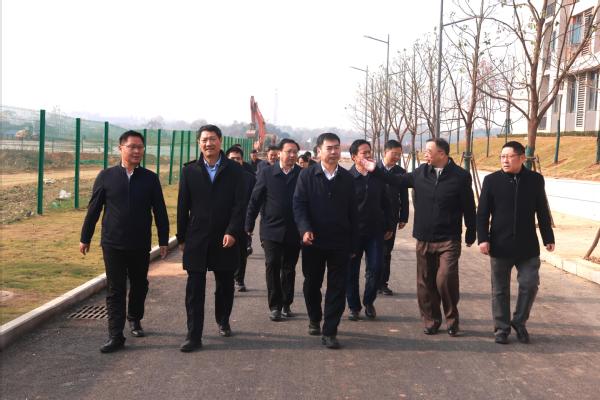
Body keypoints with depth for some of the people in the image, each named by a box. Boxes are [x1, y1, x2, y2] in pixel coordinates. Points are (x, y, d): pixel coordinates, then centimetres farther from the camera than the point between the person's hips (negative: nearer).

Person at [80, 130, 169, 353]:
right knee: (115, 290, 0)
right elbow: (94, 209, 4)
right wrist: (85, 238, 5)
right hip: (113, 244, -1)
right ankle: (115, 336, 4)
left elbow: (160, 211, 4)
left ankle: (135, 319, 39)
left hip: (140, 245, 1)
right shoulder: (107, 176, 0)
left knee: (139, 286, 15)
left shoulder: (150, 178, 2)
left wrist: (163, 240, 3)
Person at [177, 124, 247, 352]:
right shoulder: (190, 171, 4)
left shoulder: (234, 170, 0)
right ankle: (193, 336, 2)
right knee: (194, 289, -2)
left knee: (225, 285, 13)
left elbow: (240, 204, -5)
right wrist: (181, 238, 5)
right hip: (196, 238, 0)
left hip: (225, 238, 0)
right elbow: (183, 206, 6)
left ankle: (223, 321, 36)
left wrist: (232, 232, -15)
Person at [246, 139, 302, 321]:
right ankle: (274, 306, 6)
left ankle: (286, 304, 24)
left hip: (294, 231, 1)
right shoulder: (266, 173, 0)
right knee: (272, 266, -3)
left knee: (289, 269, 11)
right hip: (271, 229, -1)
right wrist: (249, 225, 0)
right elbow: (255, 200, 2)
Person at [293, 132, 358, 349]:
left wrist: (353, 242, 4)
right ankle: (314, 319, 36)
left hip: (340, 242, 1)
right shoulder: (307, 175, -1)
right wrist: (305, 229, -22)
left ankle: (329, 331, 6)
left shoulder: (347, 178, 4)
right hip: (313, 241, -1)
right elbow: (299, 205, -6)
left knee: (337, 287, 0)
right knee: (312, 284, 14)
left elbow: (353, 212, 6)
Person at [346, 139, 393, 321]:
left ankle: (369, 302, 22)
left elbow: (385, 202, 11)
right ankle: (353, 306, 21)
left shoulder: (378, 176, 4)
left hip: (375, 231, 3)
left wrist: (389, 226, 10)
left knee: (375, 269, 1)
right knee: (351, 271, 6)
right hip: (353, 232, -3)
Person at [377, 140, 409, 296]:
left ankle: (383, 283, 13)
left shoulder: (401, 172, 3)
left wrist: (403, 218, 2)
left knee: (386, 253, 6)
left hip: (391, 219, 2)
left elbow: (404, 198, 6)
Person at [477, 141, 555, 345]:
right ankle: (501, 328, 20)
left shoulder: (535, 180, 0)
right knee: (500, 289, 7)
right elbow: (482, 213, -3)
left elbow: (542, 212, 6)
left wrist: (548, 238, 6)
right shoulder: (492, 180, -3)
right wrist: (483, 238, -10)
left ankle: (519, 322, 21)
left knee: (530, 284, -1)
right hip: (500, 246, -1)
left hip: (527, 246, 1)